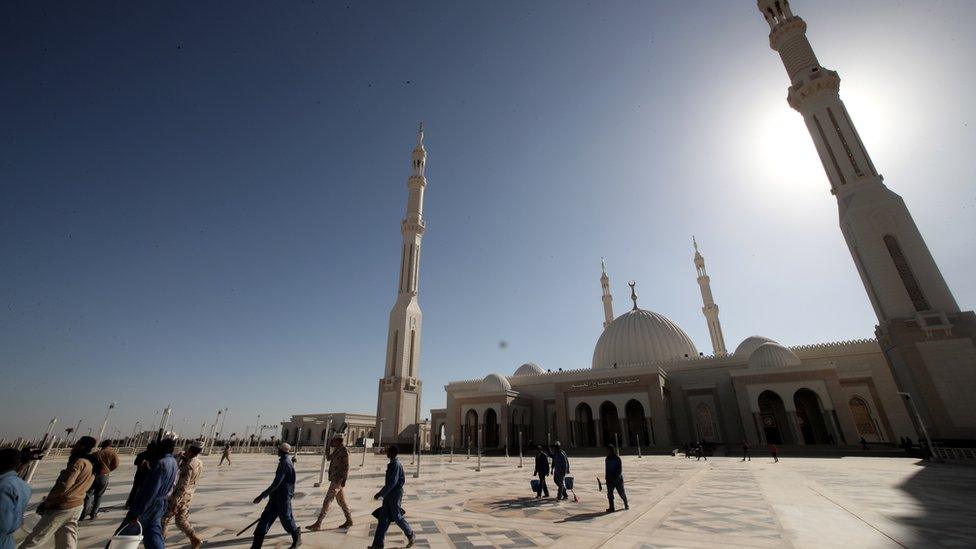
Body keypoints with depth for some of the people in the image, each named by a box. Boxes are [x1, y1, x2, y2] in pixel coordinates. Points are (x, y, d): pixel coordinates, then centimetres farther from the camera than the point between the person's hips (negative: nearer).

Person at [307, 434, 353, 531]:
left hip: (338, 480, -10)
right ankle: (349, 520, 24)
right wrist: (327, 447, 11)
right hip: (335, 479, 10)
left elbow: (346, 466, -18)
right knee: (341, 501, 15)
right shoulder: (337, 450, 12)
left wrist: (344, 479, -22)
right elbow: (328, 458, 23)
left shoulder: (344, 451, -15)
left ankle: (318, 524, 2)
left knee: (327, 501, -4)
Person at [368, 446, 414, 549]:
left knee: (397, 518, 3)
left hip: (395, 495, -9)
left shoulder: (396, 465, -22)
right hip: (389, 494, 9)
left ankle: (410, 535, 23)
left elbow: (392, 483, -25)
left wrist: (380, 494, -22)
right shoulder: (392, 464, 9)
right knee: (383, 518, 9)